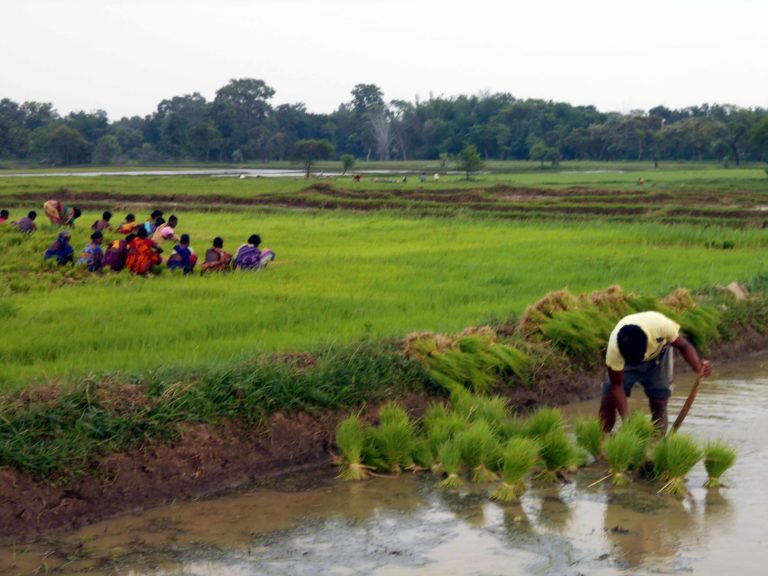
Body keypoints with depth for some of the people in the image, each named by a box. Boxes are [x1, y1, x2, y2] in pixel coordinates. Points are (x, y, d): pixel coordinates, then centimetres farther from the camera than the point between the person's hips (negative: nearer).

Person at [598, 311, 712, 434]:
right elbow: (617, 386, -27)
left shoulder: (660, 324, -42)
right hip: (626, 360, 0)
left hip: (658, 355, 0)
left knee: (659, 404, -6)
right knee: (608, 401, -10)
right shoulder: (614, 348, -39)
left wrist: (698, 365, -43)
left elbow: (683, 346, -24)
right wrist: (625, 419, -34)